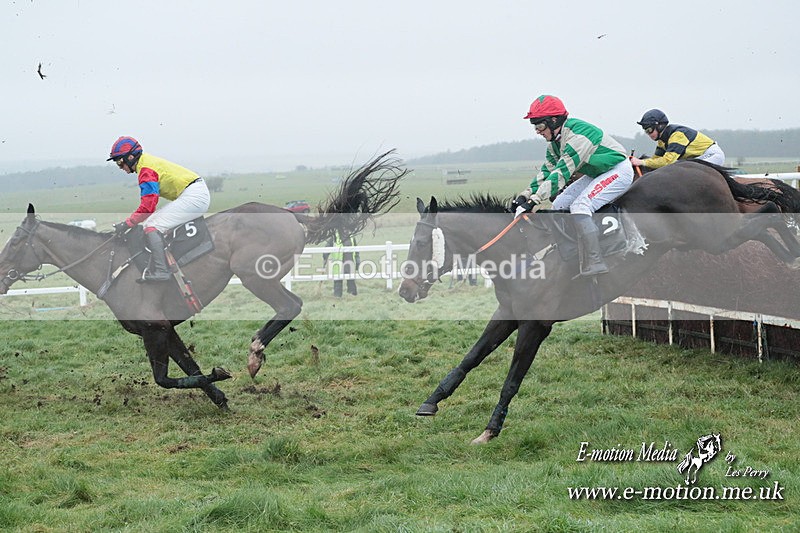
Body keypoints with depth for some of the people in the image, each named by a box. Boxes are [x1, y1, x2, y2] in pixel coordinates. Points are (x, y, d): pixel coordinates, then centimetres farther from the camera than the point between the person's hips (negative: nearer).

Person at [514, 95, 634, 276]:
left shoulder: (577, 134, -29)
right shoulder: (555, 141, 2)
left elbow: (562, 172, -33)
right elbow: (547, 171, 5)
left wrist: (534, 200, -37)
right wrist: (525, 195, -8)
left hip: (618, 171, -10)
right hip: (596, 174, 10)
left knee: (579, 206, -28)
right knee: (559, 206, 2)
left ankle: (594, 263, -31)